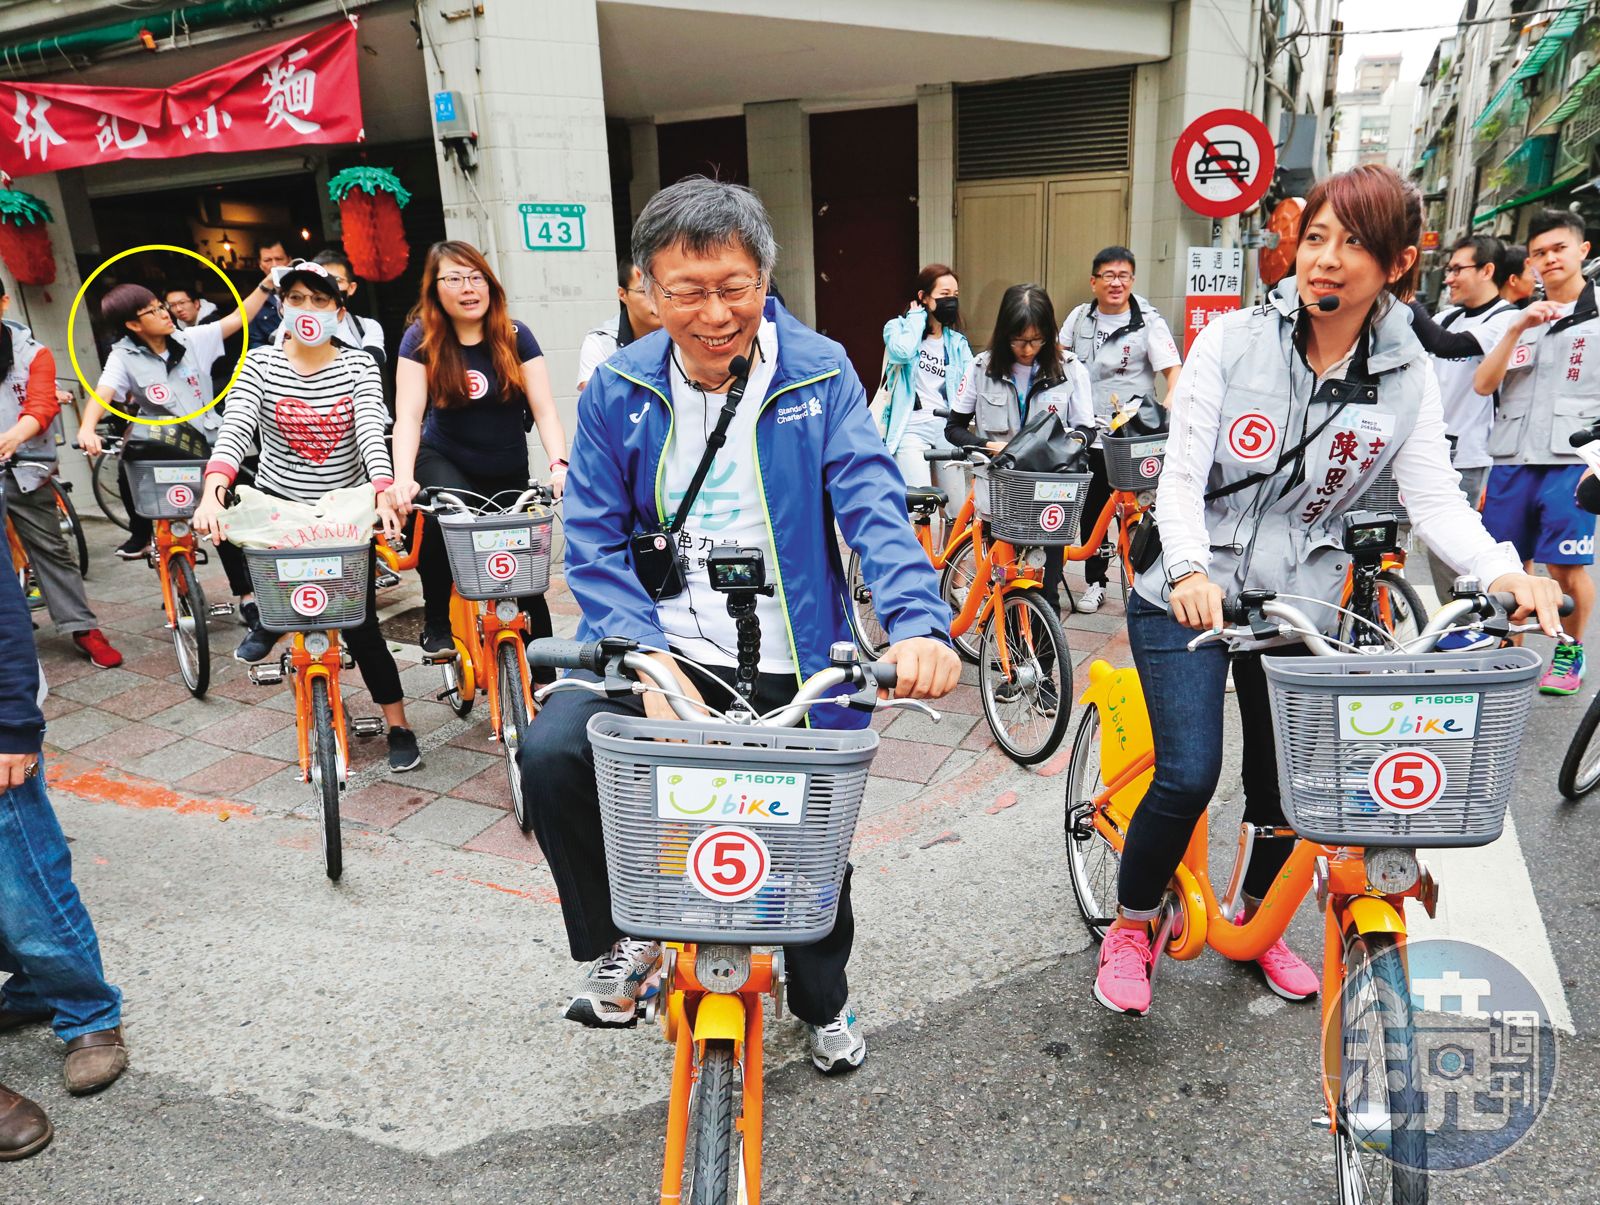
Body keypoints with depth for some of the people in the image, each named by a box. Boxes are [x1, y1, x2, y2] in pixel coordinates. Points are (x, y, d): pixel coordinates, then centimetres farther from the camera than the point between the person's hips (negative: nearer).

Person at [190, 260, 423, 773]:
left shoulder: (359, 365, -7)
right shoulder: (260, 364, -6)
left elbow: (372, 432, -22)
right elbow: (235, 430, -21)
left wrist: (384, 495, -40)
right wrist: (212, 494, -38)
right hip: (278, 503, 2)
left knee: (359, 622, -4)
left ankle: (399, 727, 11)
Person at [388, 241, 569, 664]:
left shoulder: (515, 336, -10)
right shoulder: (421, 339, -10)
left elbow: (544, 410, -15)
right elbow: (408, 415, -18)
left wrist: (559, 465, -32)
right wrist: (403, 478, -34)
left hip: (509, 472, 1)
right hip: (445, 459, -1)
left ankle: (544, 669, 22)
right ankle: (436, 622, -13)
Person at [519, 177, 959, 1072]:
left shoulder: (819, 372, -5)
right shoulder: (619, 389, -2)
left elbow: (872, 501, -16)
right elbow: (595, 543, -5)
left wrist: (919, 621, -34)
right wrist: (651, 662, -21)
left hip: (792, 664, 0)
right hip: (668, 650, 1)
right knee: (553, 754, -25)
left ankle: (825, 1000, 46)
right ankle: (622, 941, 5)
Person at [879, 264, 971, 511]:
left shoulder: (957, 342, 14)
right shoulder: (898, 327, 3)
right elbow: (901, 352, -22)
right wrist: (917, 316, -7)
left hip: (947, 428, 4)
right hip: (912, 428, -4)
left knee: (962, 509, 5)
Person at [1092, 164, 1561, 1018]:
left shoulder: (1406, 377, 0)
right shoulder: (1232, 341, -7)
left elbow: (1435, 497, -5)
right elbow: (1182, 474, -14)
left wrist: (1502, 571, -25)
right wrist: (1191, 571, -31)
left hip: (1299, 602, 3)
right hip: (1190, 592, -3)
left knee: (1286, 783, 11)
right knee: (1188, 775, -13)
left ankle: (1258, 920, 40)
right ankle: (1131, 929, 14)